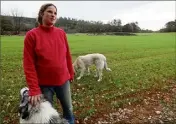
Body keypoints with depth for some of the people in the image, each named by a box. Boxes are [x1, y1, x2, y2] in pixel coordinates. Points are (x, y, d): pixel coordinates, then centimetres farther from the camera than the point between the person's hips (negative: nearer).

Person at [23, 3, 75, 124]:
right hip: (43, 84, -3)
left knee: (69, 109, 19)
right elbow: (29, 64, -13)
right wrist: (34, 90, -15)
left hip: (63, 80, 3)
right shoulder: (32, 35, -10)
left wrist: (71, 73, 11)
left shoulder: (61, 33, 0)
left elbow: (67, 55, 7)